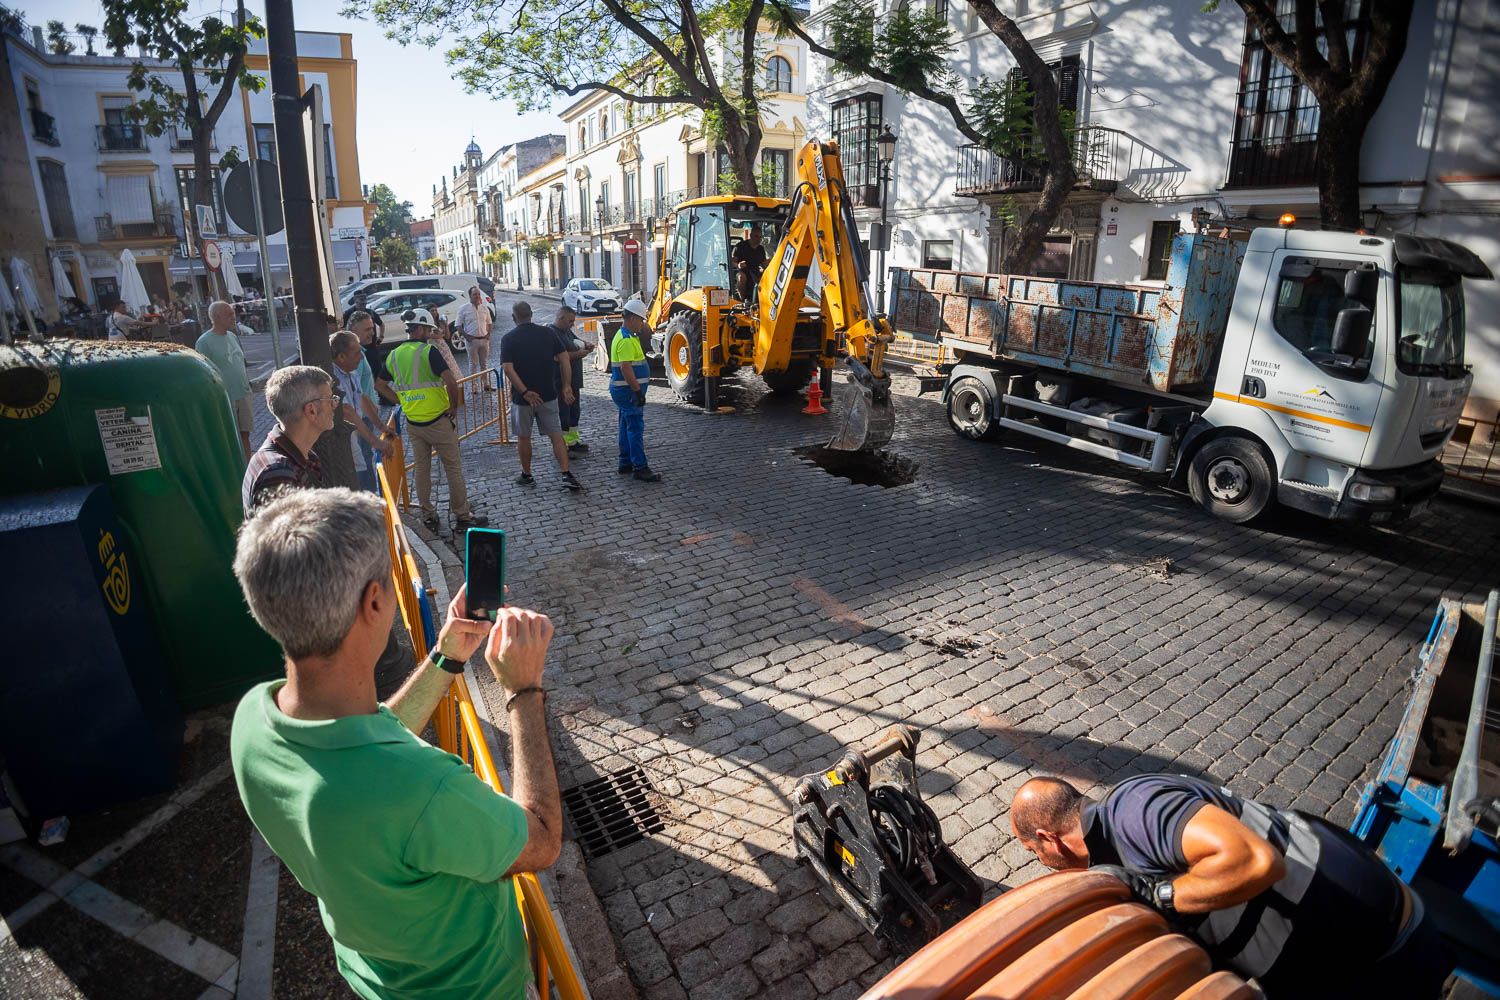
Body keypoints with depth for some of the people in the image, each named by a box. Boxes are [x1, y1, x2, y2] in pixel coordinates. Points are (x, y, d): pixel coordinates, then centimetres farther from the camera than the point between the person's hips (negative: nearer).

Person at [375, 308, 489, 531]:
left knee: (422, 469, 14)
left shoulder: (394, 355, 6)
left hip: (413, 423, 6)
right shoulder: (428, 351, -14)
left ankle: (428, 516, 21)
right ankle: (463, 515, 10)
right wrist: (454, 406, -10)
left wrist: (403, 400, 17)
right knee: (453, 468, 4)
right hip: (438, 420, -6)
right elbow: (451, 381, -24)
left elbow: (379, 384, 16)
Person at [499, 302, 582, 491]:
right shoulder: (548, 332, 0)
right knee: (556, 435, 4)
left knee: (524, 437, 13)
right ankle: (567, 475, -6)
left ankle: (526, 476, 23)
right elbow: (564, 359, -4)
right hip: (548, 394, 2)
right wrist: (567, 386, -2)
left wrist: (525, 392, -18)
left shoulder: (508, 339, -6)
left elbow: (508, 369, -17)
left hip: (522, 397, -2)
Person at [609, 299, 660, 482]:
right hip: (628, 390, -11)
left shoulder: (625, 335, 14)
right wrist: (638, 391, -24)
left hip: (625, 390, 11)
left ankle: (626, 463, 23)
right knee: (636, 428, -9)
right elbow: (626, 368, -25)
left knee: (627, 426, 15)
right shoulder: (626, 340, -19)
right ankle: (640, 468, -8)